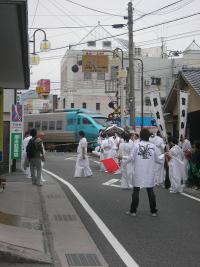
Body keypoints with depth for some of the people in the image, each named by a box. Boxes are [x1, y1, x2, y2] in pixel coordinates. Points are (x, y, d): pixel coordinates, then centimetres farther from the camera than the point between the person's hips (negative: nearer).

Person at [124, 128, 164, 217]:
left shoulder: (136, 145, -9)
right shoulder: (153, 146, -3)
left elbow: (132, 158, -10)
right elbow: (158, 159, 4)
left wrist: (125, 161, 10)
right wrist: (163, 155, 24)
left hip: (138, 172, -2)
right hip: (149, 173, 2)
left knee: (136, 191, 6)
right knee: (150, 191, 10)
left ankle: (133, 210, 10)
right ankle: (153, 211, 15)